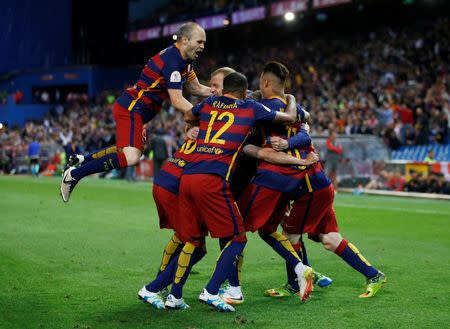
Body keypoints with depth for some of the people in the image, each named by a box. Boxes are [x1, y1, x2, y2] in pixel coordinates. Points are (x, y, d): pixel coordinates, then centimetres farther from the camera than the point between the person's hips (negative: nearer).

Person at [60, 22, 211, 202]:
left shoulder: (183, 60, 10)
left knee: (132, 151, 28)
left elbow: (197, 88, 21)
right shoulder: (172, 61, -21)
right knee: (131, 157, -26)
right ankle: (74, 174, -17)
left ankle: (81, 160, 30)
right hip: (131, 108, -11)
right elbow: (177, 101, -24)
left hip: (133, 109, 11)